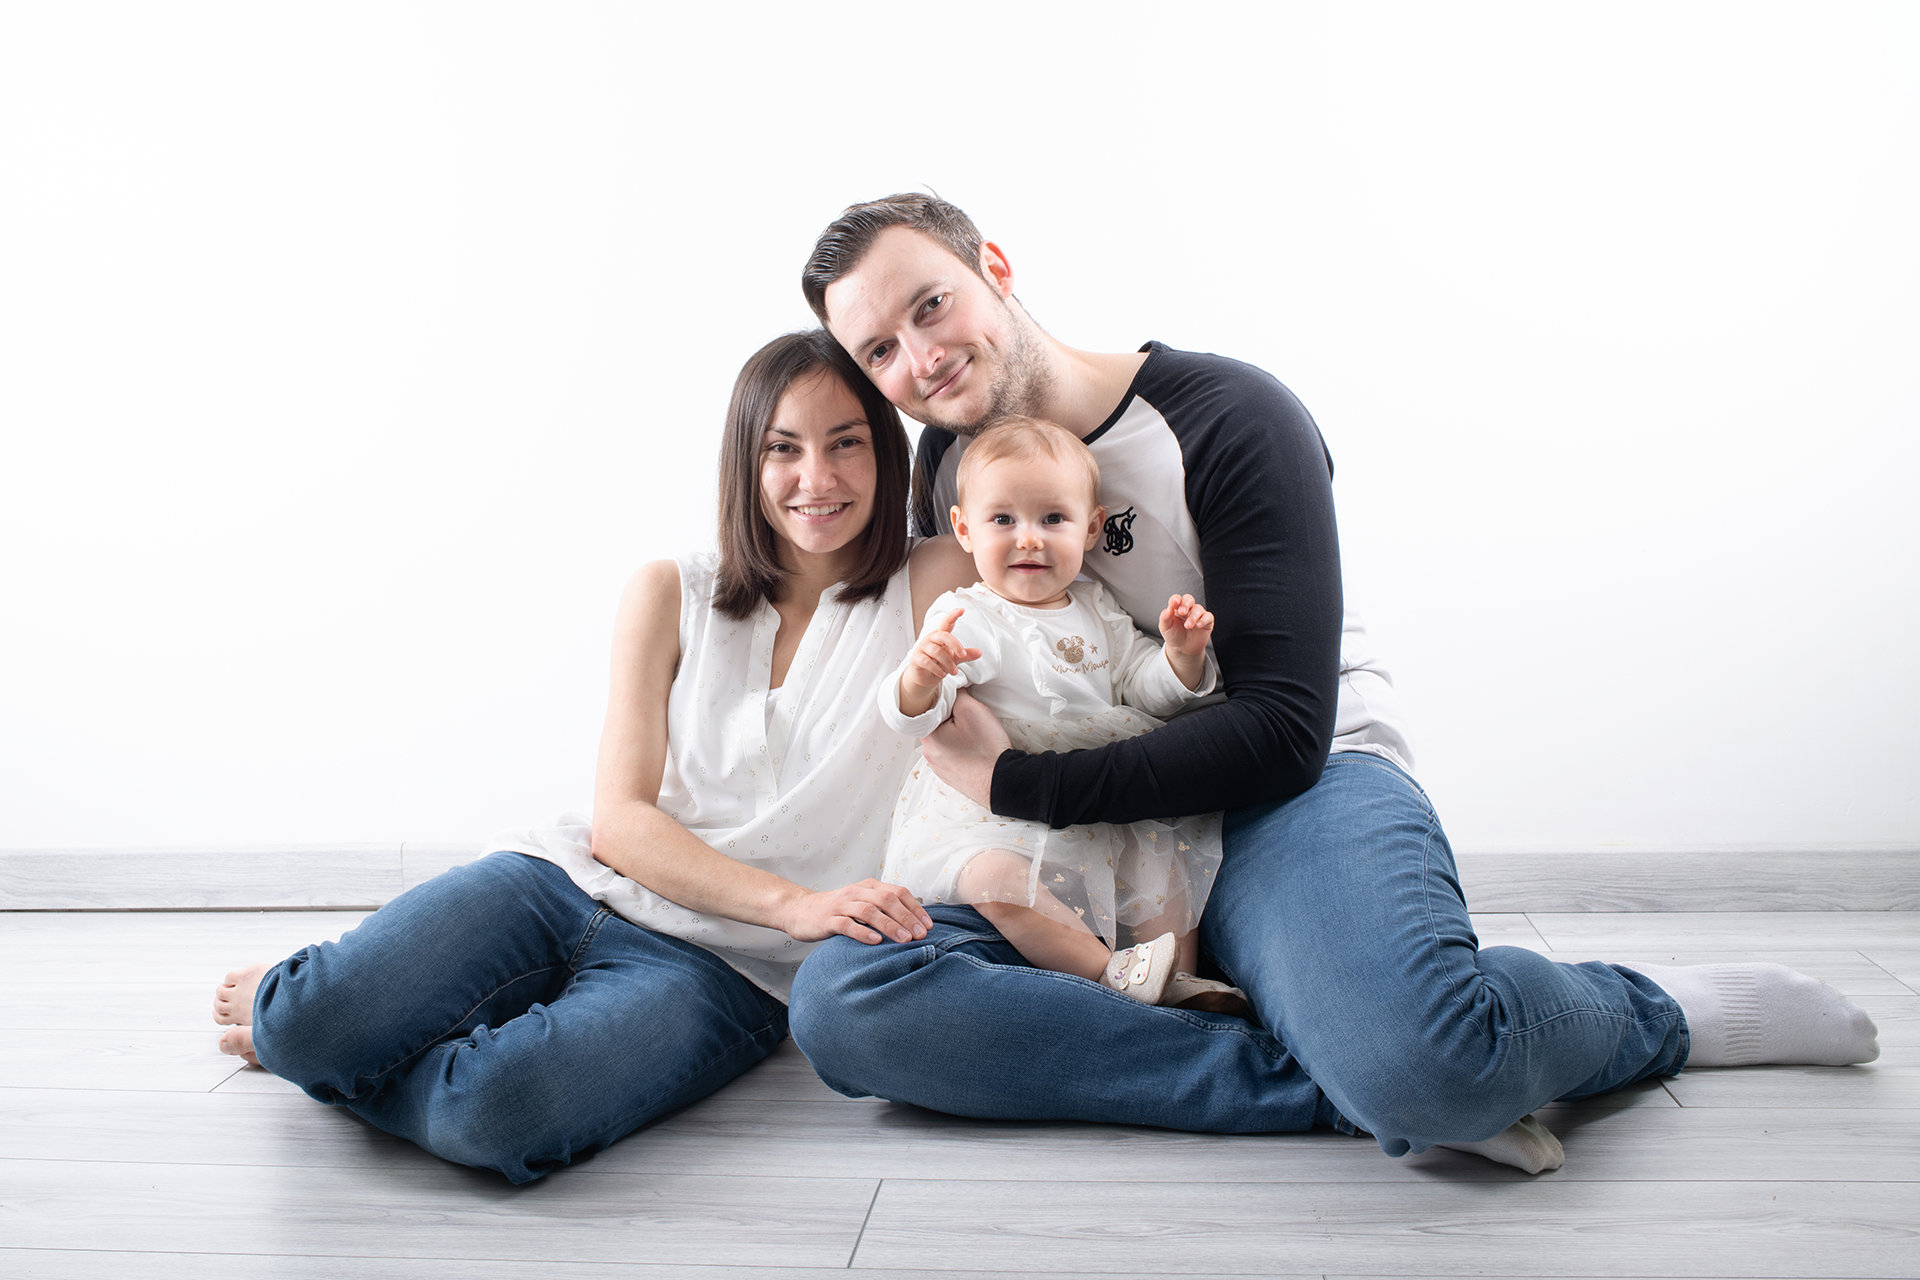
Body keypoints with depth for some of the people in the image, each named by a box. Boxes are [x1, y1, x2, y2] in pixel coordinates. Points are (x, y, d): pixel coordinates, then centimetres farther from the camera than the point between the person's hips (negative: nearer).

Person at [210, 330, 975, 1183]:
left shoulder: (923, 597, 3)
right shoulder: (671, 595, 7)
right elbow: (618, 821, -2)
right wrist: (791, 903, -14)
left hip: (721, 968, -2)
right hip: (574, 885, 2)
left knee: (493, 1115, -32)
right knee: (313, 1021, -24)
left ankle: (345, 1032, 1)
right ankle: (287, 1007, 13)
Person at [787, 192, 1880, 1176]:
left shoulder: (1227, 420, -10)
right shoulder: (948, 467, 9)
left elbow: (1281, 733, -18)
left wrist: (1012, 781, -15)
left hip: (1295, 790, -5)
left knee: (1419, 1061, -40)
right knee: (841, 1004, -26)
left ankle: (1659, 1011, -2)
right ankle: (1354, 1085, -27)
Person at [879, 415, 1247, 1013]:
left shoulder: (1096, 610, 10)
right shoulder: (966, 618, -9)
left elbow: (1144, 688, 14)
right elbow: (910, 716, -20)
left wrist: (1181, 655, -8)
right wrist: (920, 679, -45)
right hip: (993, 809, -6)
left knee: (1163, 851, -5)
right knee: (994, 878, -32)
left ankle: (1180, 977, 3)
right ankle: (1107, 970, -26)